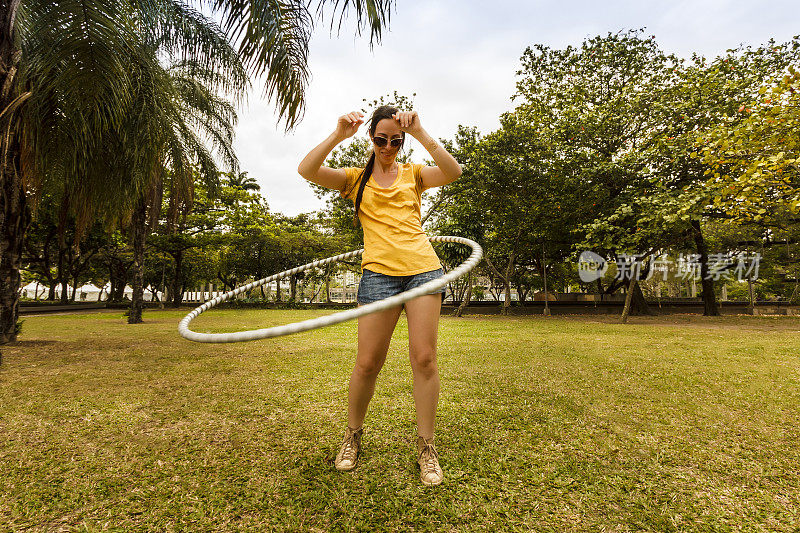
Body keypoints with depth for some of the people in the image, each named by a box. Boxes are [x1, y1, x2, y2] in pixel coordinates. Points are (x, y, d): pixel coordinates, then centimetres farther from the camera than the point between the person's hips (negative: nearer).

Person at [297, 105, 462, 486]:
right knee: (367, 363, -1)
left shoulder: (413, 173, 18)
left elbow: (453, 172, -2)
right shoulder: (357, 178, 17)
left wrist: (420, 132, -7)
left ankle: (426, 447, 13)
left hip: (422, 268, 1)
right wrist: (338, 135, -7)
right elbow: (306, 170, 2)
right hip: (379, 272, -1)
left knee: (424, 358, -3)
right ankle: (353, 436, 24)